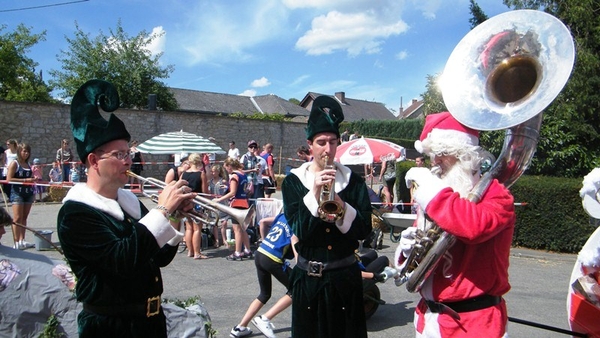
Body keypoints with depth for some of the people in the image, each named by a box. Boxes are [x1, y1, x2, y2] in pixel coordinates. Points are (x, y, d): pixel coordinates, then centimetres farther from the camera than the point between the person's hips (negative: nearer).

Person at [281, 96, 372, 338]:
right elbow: (298, 231, -12)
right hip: (308, 279, 0)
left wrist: (342, 209, -22)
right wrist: (314, 195, -23)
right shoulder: (293, 181, -2)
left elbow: (364, 230, -5)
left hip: (345, 277, 1)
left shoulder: (353, 181, 1)